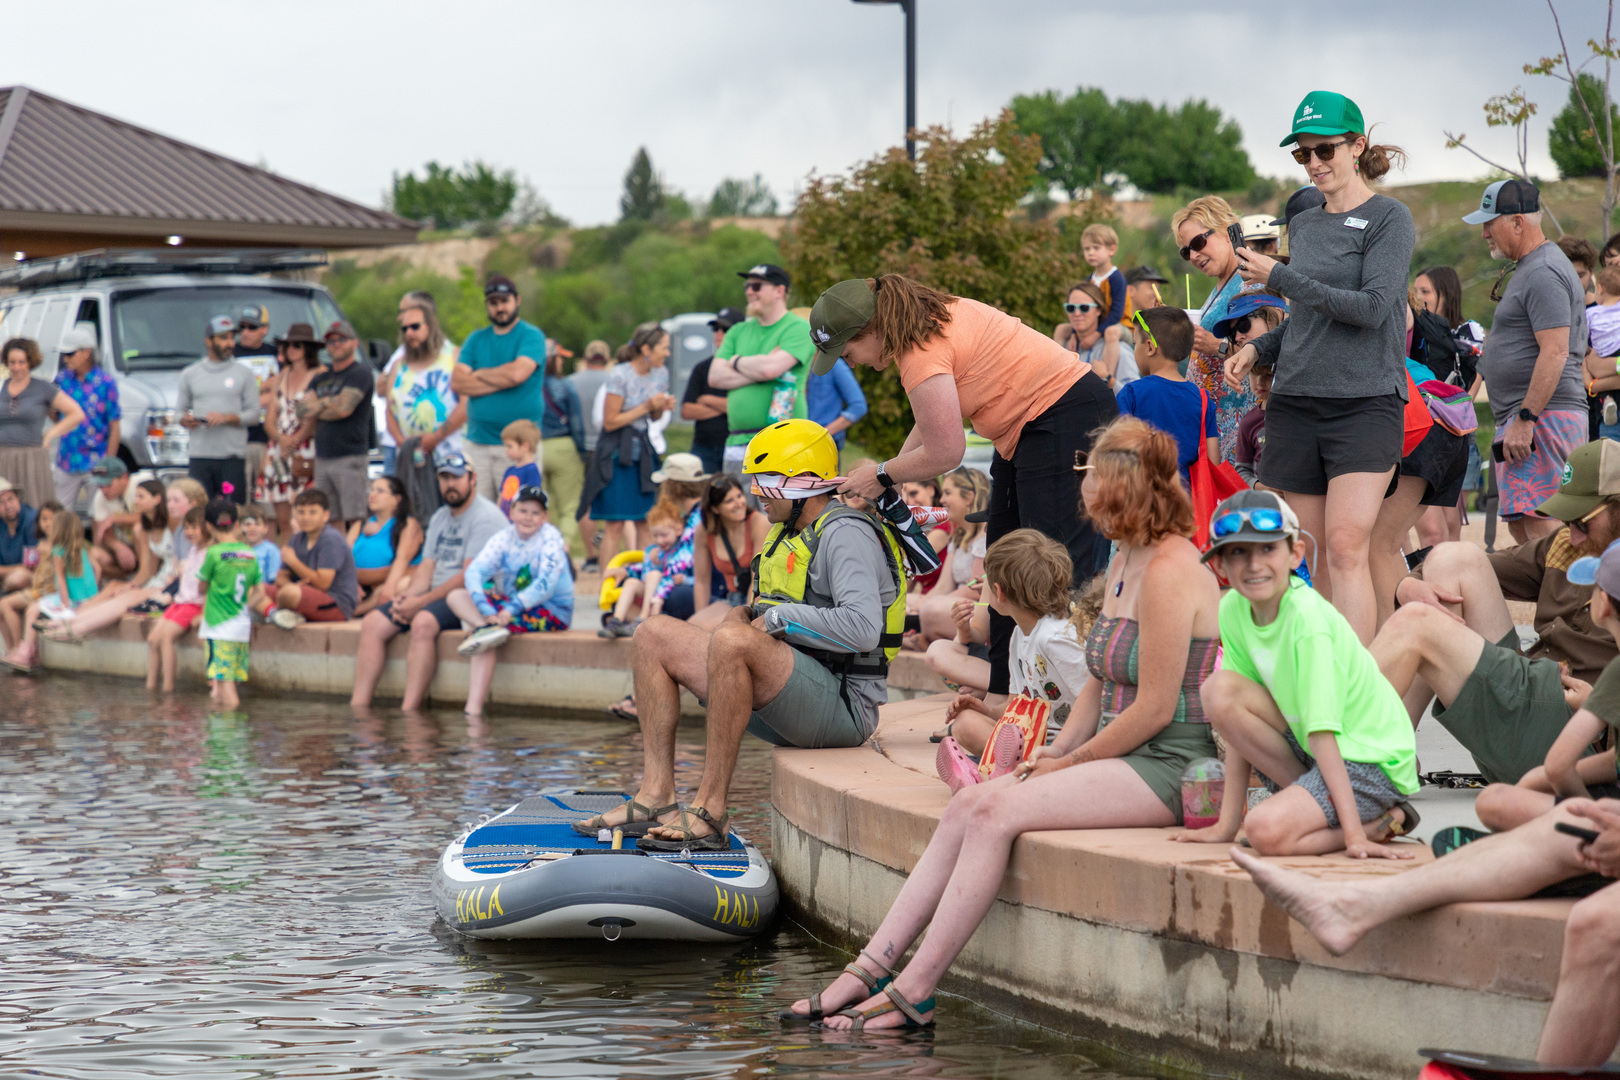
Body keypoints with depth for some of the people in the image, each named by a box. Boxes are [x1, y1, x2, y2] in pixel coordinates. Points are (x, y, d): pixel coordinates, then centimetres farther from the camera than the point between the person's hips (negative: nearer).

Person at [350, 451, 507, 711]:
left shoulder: (485, 517, -10)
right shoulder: (439, 518, 19)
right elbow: (427, 567, 15)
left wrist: (421, 602, -19)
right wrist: (406, 596, -6)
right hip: (437, 596, 9)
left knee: (423, 623, -36)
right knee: (372, 624, -6)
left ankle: (409, 711, -38)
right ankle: (358, 707, -12)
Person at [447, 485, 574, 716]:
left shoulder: (550, 538, -13)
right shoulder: (504, 538, 0)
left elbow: (546, 585, -23)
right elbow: (474, 572, -13)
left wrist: (511, 609, -32)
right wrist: (487, 611, -30)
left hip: (551, 612, -7)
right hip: (512, 604, 7)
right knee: (456, 596, -10)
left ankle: (474, 709, -33)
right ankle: (487, 628, -36)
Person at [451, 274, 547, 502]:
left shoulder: (531, 336, 1)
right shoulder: (476, 339, 16)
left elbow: (517, 374, -15)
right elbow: (457, 382, 3)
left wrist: (479, 374, 1)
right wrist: (500, 381, -6)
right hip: (476, 442, 4)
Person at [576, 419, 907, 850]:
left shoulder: (846, 534, -12)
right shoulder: (789, 534, 18)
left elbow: (862, 629, -27)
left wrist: (776, 618, -17)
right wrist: (746, 614, 5)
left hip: (841, 708, -10)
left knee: (732, 641, -36)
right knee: (654, 635, 5)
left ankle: (709, 812, -33)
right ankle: (657, 796, -6)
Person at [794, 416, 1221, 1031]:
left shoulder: (1170, 571, -15)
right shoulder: (1125, 565, 17)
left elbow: (1155, 708, -18)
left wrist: (1069, 763, -9)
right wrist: (1056, 752, 4)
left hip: (1171, 767, -9)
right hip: (1123, 757, 9)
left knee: (996, 812, -23)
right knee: (967, 807, -6)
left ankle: (915, 992, -20)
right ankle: (870, 969, -10)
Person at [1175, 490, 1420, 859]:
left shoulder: (1308, 619, -23)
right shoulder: (1233, 610, -2)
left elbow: (1323, 731, -28)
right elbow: (1239, 727, 1)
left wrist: (1354, 836, -29)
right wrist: (1227, 824, -1)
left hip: (1373, 762, -8)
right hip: (1306, 749, 8)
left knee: (1268, 832, -29)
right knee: (1220, 692, -13)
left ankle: (1383, 823, -5)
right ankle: (1308, 798, -4)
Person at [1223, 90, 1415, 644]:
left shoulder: (1389, 218, -3)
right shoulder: (1303, 225, 16)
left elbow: (1371, 307, -14)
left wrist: (1279, 278, -12)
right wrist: (1258, 347, 8)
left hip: (1365, 402, -6)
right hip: (1295, 404, 6)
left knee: (1347, 547, -17)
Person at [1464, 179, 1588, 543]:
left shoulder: (1544, 273, -13)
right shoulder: (1527, 269, 21)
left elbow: (1555, 352, -21)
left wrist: (1525, 419, -23)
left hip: (1542, 417, -11)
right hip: (1525, 417, 11)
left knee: (1541, 527, -16)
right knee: (1520, 526, 10)